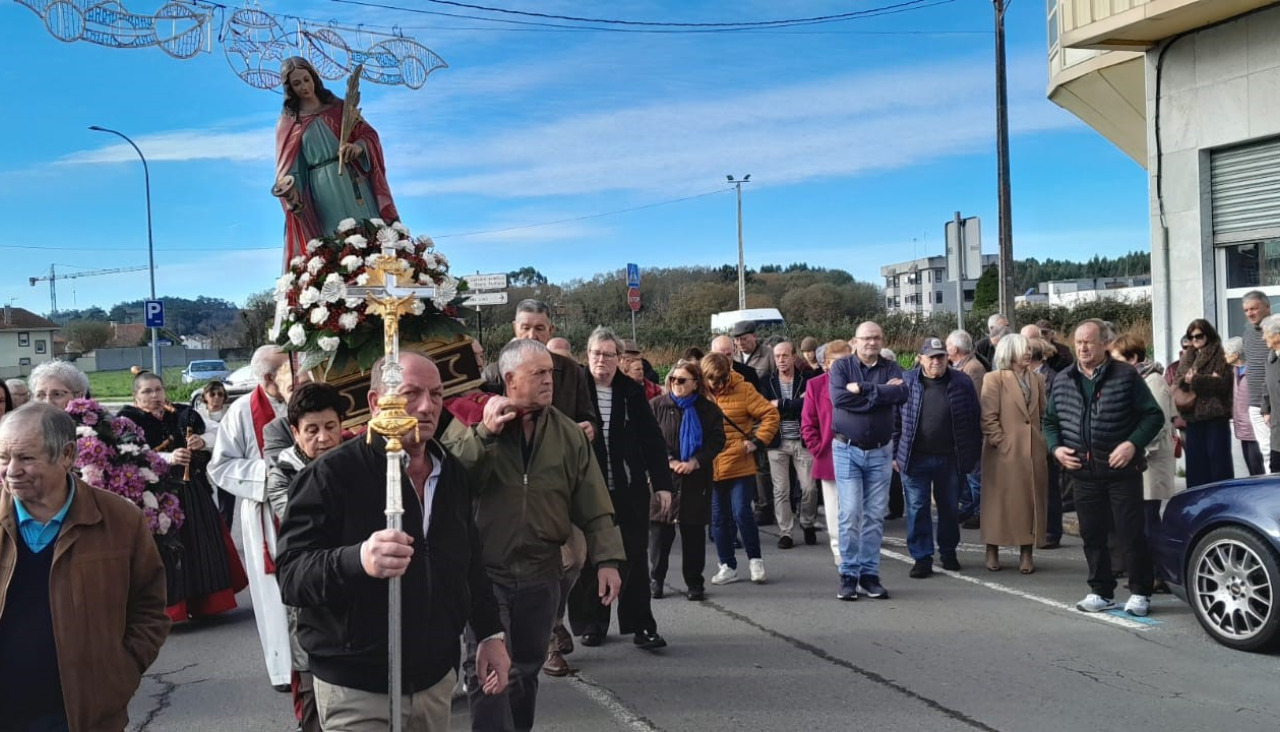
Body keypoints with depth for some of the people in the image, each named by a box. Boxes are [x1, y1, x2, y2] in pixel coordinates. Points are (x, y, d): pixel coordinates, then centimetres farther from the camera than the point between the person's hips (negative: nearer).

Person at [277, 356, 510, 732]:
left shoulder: (452, 473, 6)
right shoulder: (330, 474, -14)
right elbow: (291, 575, -20)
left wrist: (490, 633, 12)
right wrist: (358, 560, -37)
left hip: (436, 678, 6)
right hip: (357, 689, -6)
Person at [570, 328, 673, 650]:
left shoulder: (632, 391, 3)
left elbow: (652, 439, 4)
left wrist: (662, 484, 1)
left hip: (630, 488, 1)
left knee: (635, 557, 4)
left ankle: (641, 625, 12)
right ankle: (592, 623, 22)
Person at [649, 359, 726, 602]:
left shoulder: (708, 409, 4)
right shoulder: (656, 406, 1)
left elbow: (717, 441, 0)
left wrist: (694, 462, -12)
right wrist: (669, 461, -14)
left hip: (696, 479, 1)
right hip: (663, 478, -1)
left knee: (694, 531, 6)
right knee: (660, 530, 3)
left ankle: (694, 582, 16)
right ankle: (655, 580, 16)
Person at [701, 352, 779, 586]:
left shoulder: (743, 390, -4)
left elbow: (770, 414, -3)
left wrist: (757, 441, -9)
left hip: (739, 465, -3)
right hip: (710, 468, 3)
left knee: (742, 512, -7)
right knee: (719, 518, 9)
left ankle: (755, 559, 14)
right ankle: (728, 566, 22)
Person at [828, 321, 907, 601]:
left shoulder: (891, 368, 5)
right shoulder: (841, 366, 0)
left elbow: (901, 394, -15)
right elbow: (838, 397, -19)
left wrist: (862, 388, -18)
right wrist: (881, 392, -14)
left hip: (880, 452, 2)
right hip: (847, 449, -2)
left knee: (875, 515, 6)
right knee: (850, 513, -6)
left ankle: (869, 573, 15)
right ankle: (848, 574, 3)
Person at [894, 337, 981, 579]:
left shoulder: (961, 382, 0)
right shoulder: (905, 383, -2)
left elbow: (974, 420, 4)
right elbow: (895, 420, 2)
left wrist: (972, 455, 2)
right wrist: (895, 454, -1)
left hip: (949, 459, 1)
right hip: (915, 459, -1)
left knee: (950, 508, 13)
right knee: (917, 508, 1)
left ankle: (949, 553, 30)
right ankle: (922, 557, 10)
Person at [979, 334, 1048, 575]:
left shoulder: (1038, 380, 14)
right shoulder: (994, 379, -2)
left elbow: (1044, 416, 15)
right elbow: (988, 417, -8)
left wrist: (1045, 443, 4)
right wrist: (1001, 443, -14)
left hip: (1034, 453, 5)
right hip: (1004, 453, -5)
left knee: (1031, 502, 5)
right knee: (999, 501, 1)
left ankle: (1026, 553, 12)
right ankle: (992, 552, 11)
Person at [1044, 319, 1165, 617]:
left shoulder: (1126, 375, -3)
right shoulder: (1062, 381, 9)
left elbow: (1154, 415, -3)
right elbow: (1050, 421, 18)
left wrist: (1133, 444, -15)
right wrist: (1056, 448, 1)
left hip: (1122, 469, -4)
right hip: (1082, 471, 4)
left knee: (1130, 532, 0)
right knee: (1092, 534, 9)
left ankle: (1140, 593, 13)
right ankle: (1101, 592, 21)